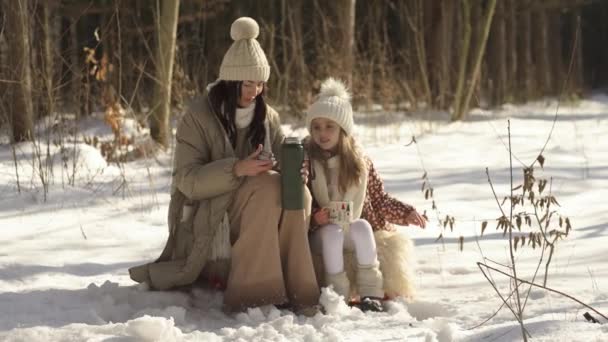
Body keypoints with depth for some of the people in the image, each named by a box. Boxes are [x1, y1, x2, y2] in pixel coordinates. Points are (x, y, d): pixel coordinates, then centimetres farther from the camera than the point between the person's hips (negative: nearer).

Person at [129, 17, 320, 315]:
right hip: (208, 220, -4)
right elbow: (186, 181, -16)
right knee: (268, 186, -31)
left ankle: (295, 289, -24)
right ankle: (252, 293, -33)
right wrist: (236, 169, -31)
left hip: (257, 220, 5)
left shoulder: (267, 116, 6)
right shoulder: (198, 117, -10)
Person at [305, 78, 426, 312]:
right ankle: (337, 294, -31)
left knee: (362, 225, -30)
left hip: (357, 230, 2)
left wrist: (405, 213, -1)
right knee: (333, 231, -34)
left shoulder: (360, 163, 5)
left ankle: (371, 292, -30)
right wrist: (314, 216, -22)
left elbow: (379, 199, 13)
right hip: (320, 233, -2)